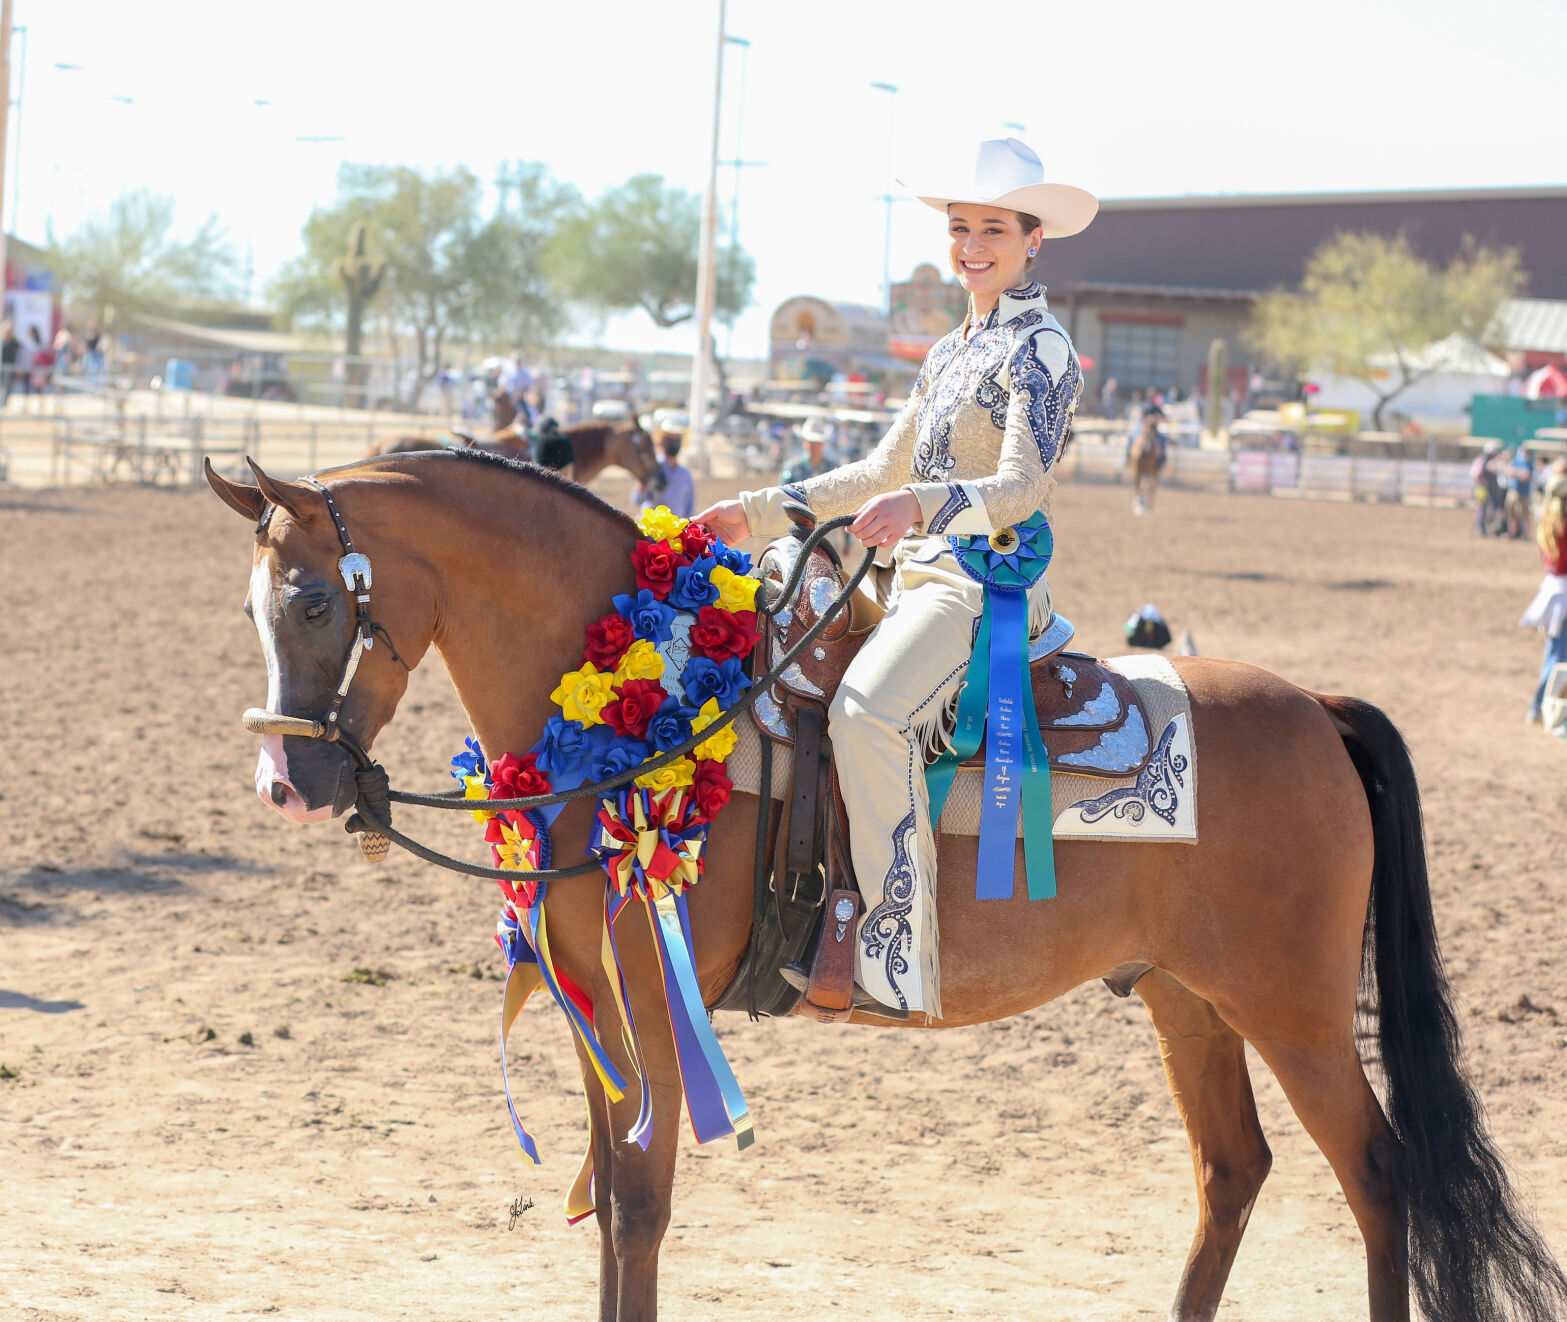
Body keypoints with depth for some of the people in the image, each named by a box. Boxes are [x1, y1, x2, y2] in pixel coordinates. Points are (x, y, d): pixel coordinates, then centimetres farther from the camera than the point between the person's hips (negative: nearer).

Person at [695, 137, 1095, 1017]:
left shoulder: (1040, 350, -6)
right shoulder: (954, 353, 20)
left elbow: (1022, 488, -19)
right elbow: (882, 474, 25)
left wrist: (922, 506, -37)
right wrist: (760, 514, 19)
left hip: (985, 583, -10)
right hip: (917, 579, 10)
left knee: (867, 710, -34)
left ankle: (899, 944, -36)